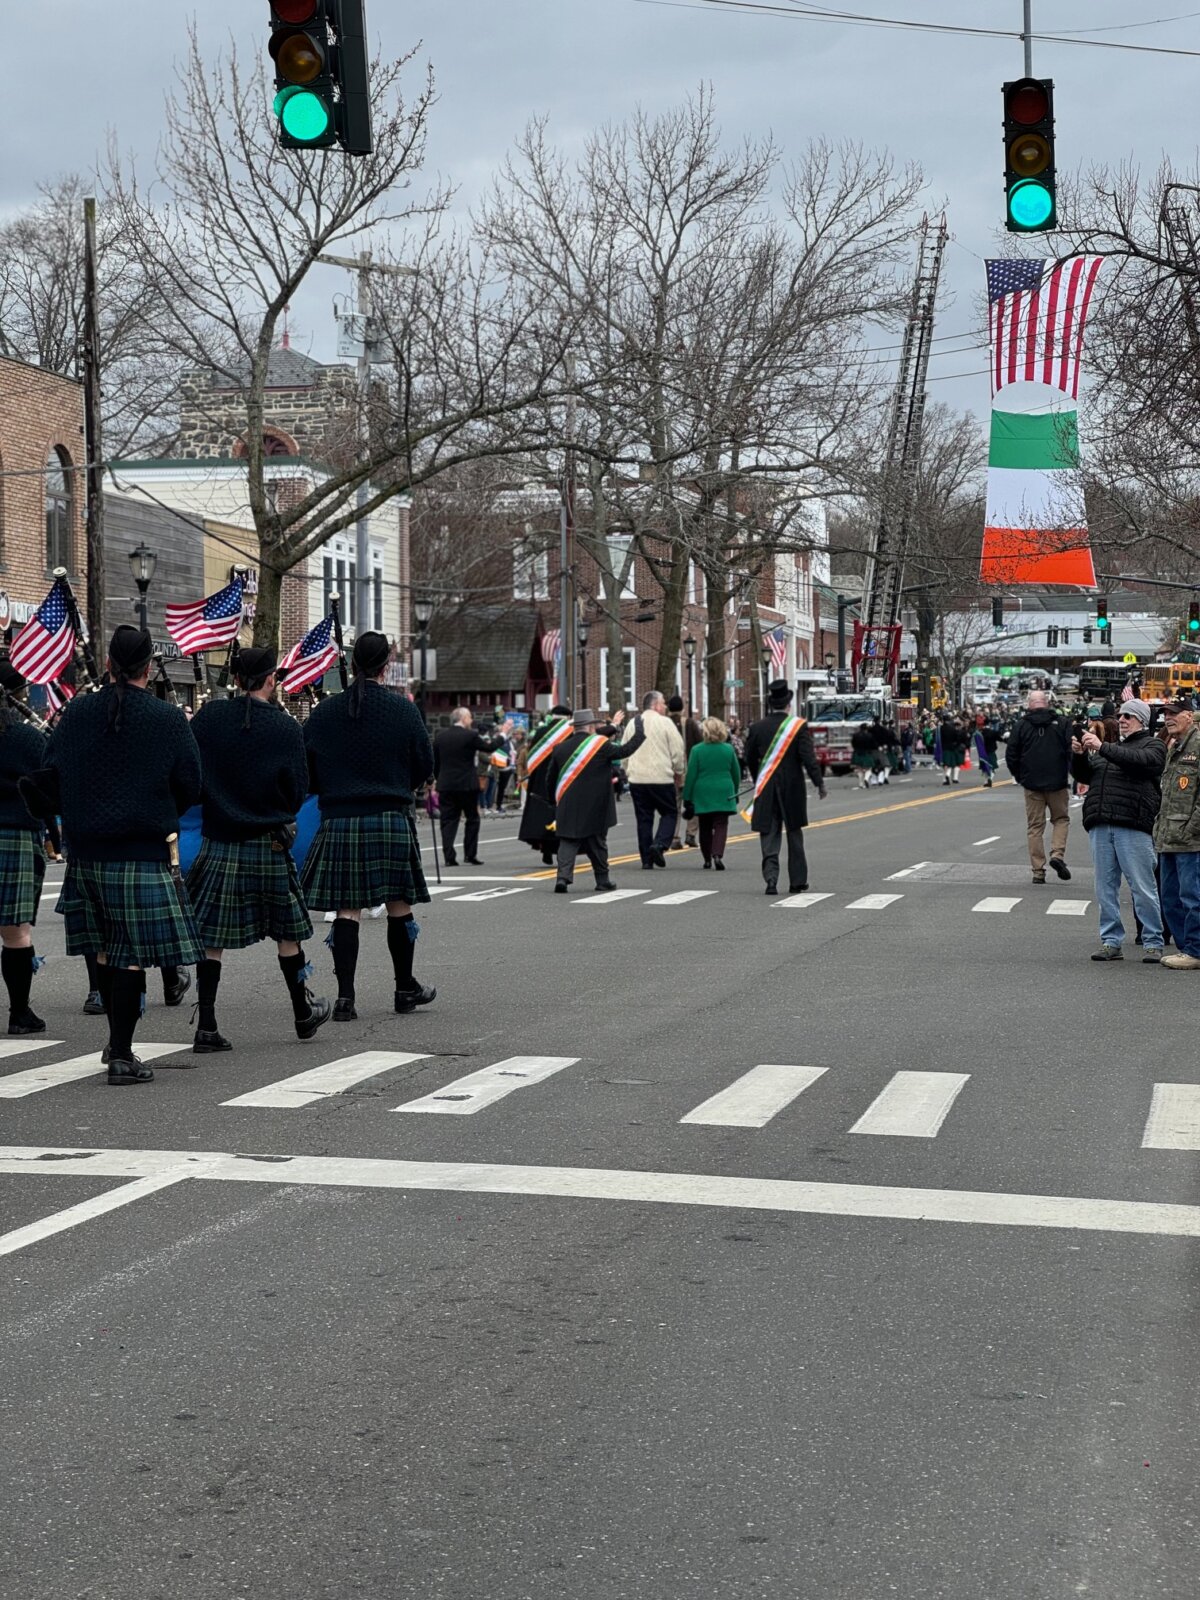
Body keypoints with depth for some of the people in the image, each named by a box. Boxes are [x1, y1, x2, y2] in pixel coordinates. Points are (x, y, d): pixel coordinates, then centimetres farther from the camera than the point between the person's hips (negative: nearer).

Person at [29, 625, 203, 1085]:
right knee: (133, 954, -2)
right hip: (145, 853, -4)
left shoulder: (77, 713, 1)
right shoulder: (168, 719, -7)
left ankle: (117, 1043, 28)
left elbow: (50, 779, 4)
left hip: (88, 852, 4)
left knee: (106, 951, 17)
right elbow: (190, 788, -2)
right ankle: (122, 1055, -3)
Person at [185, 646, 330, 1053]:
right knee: (287, 932, 13)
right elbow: (298, 792, -3)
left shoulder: (209, 716, -4)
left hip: (218, 844, 1)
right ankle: (304, 1013, 26)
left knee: (212, 937, 4)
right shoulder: (286, 727, -8)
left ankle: (206, 1027, 0)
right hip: (270, 845, -1)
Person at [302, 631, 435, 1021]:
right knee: (399, 905, 11)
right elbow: (425, 766, 3)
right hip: (392, 819, -1)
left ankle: (345, 996, -4)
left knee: (347, 909, 2)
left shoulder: (325, 712, 1)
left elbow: (306, 771, 7)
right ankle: (405, 988, 22)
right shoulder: (404, 710, -4)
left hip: (340, 820, 1)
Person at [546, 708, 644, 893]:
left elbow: (550, 779, 10)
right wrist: (639, 732, 13)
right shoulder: (601, 744, -7)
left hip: (567, 807, 2)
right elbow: (625, 750, 0)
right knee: (597, 844, 9)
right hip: (595, 808, -2)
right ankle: (603, 881, 18)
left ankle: (563, 876, -16)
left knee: (568, 842, 3)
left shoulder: (560, 748, 4)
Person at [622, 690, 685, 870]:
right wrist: (679, 773, 9)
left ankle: (646, 860, 8)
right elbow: (677, 751, -4)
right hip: (661, 777, -4)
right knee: (669, 813, 9)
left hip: (636, 779, 4)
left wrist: (628, 772, 24)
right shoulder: (665, 722, -4)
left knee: (644, 819, 9)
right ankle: (659, 845, -12)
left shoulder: (632, 724, 10)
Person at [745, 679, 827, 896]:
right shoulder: (799, 726, -8)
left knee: (769, 833, 2)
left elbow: (750, 757, 9)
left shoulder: (757, 727, -1)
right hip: (793, 788, -1)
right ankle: (797, 881, 16)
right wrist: (819, 782, -8)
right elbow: (808, 757, -13)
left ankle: (771, 877, -16)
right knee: (794, 835, 11)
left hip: (766, 789, 1)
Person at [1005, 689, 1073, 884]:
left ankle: (1038, 871, 4)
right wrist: (1065, 774, 9)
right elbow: (1071, 751, -6)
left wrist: (1020, 777, 12)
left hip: (1032, 784, 1)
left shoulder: (1022, 725, -1)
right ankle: (1057, 854, -5)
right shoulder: (1061, 724, -3)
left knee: (1035, 826, 6)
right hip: (1057, 782, -1)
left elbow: (1011, 755, -1)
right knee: (1061, 818, 17)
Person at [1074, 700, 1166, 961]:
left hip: (1132, 827, -6)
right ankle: (1111, 942, 11)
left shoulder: (1153, 745, 7)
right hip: (1101, 826, 6)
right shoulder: (1111, 747, 26)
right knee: (1105, 888, 6)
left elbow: (1140, 760, -15)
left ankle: (1153, 943, 1)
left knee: (1143, 886, -5)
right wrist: (1079, 755, 2)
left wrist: (1102, 748, -19)